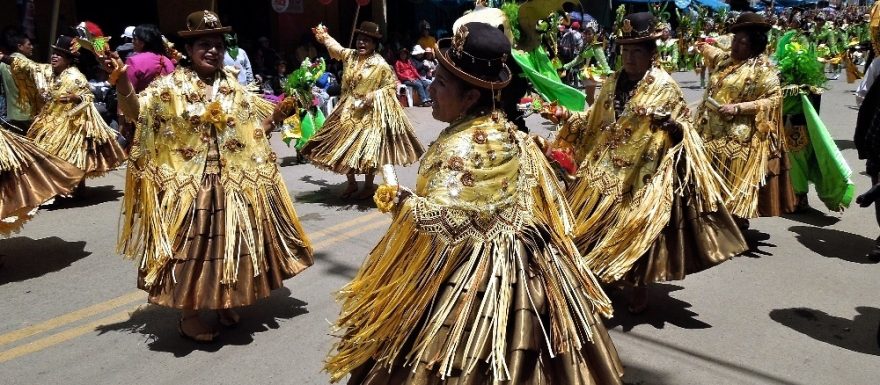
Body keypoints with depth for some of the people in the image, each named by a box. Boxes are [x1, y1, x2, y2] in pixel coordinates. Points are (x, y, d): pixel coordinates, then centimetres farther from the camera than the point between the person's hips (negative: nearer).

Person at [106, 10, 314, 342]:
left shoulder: (234, 88, 9)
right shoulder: (170, 86, -6)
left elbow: (261, 122, 17)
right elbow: (135, 110, -15)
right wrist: (121, 79, -30)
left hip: (231, 182, 5)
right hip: (186, 183, -4)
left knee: (230, 243, 12)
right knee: (189, 245, 1)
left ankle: (226, 303, 31)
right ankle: (188, 314, 16)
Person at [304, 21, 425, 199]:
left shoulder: (380, 65, -13)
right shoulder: (349, 55, 3)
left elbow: (392, 86, -8)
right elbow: (336, 47, 23)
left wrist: (374, 95, -18)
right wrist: (324, 37, 13)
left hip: (370, 113, -6)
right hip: (348, 110, 6)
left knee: (367, 148, -2)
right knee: (344, 146, 9)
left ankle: (369, 186, 15)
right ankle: (351, 183, 24)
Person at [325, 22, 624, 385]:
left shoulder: (461, 148, -23)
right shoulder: (507, 134, 5)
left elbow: (440, 223, -30)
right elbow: (544, 199, 12)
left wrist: (400, 199, -14)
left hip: (474, 274, -9)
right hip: (516, 266, 9)